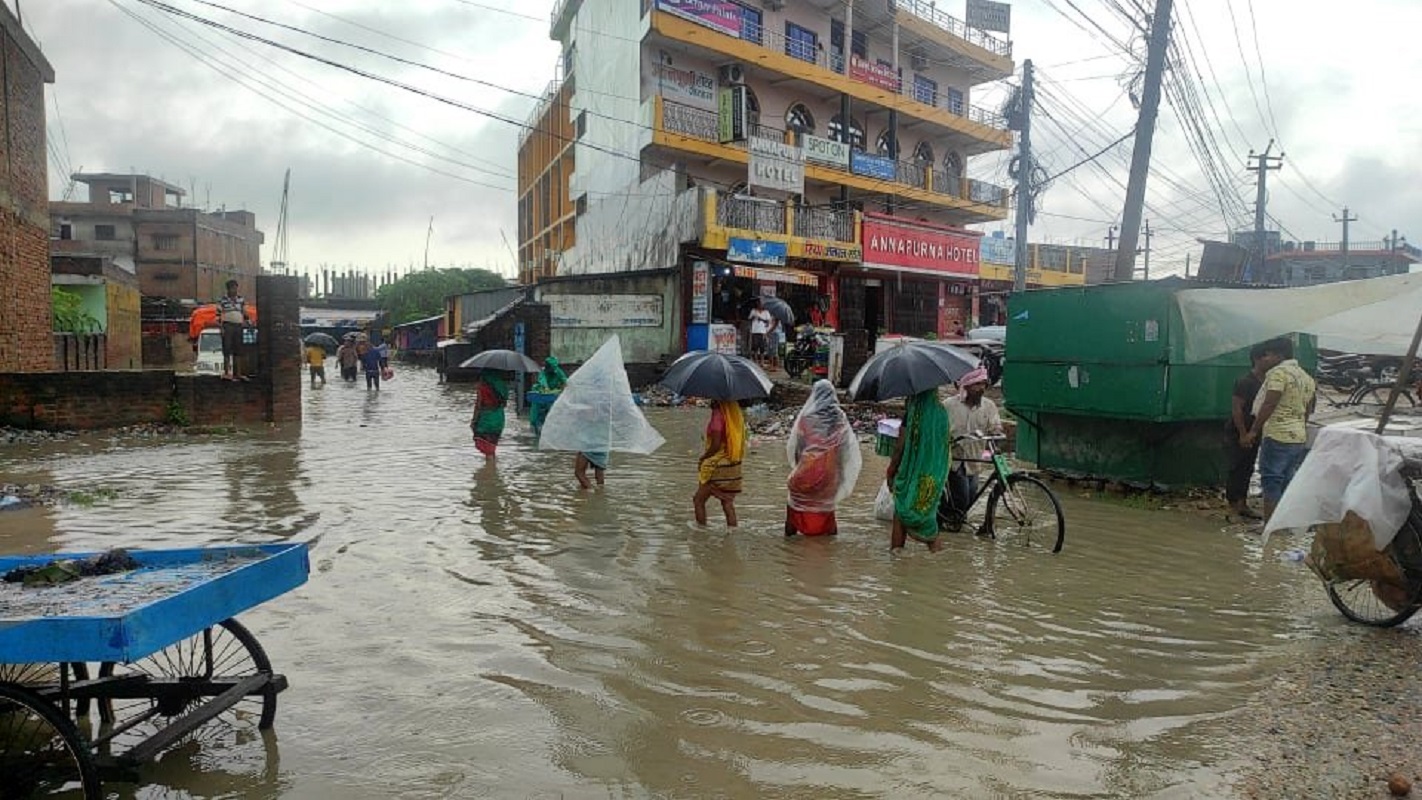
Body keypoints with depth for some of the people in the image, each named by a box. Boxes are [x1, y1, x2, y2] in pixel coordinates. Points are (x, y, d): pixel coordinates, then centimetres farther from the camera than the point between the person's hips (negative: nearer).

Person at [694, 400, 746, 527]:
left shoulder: (718, 414, -17)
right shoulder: (736, 414, 5)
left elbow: (716, 445, -20)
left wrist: (703, 457, -5)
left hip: (718, 466, -8)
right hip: (734, 465, 8)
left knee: (699, 500, 5)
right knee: (728, 502, 13)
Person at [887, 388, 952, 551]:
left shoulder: (911, 414, -16)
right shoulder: (942, 413, -2)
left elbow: (901, 446, -12)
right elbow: (945, 444, 8)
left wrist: (891, 470, -3)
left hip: (912, 469, -4)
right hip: (934, 471, 4)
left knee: (903, 503, 8)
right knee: (928, 504, 18)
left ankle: (897, 543, 11)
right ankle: (932, 540, 21)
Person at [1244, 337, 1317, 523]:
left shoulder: (1279, 372, -11)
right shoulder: (1306, 377, 18)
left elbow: (1269, 405, -18)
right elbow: (1307, 410, 23)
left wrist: (1253, 431, -17)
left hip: (1278, 437, -9)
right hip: (1299, 438, 9)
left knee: (1271, 482, -6)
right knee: (1287, 483, 13)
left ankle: (1269, 526, -8)